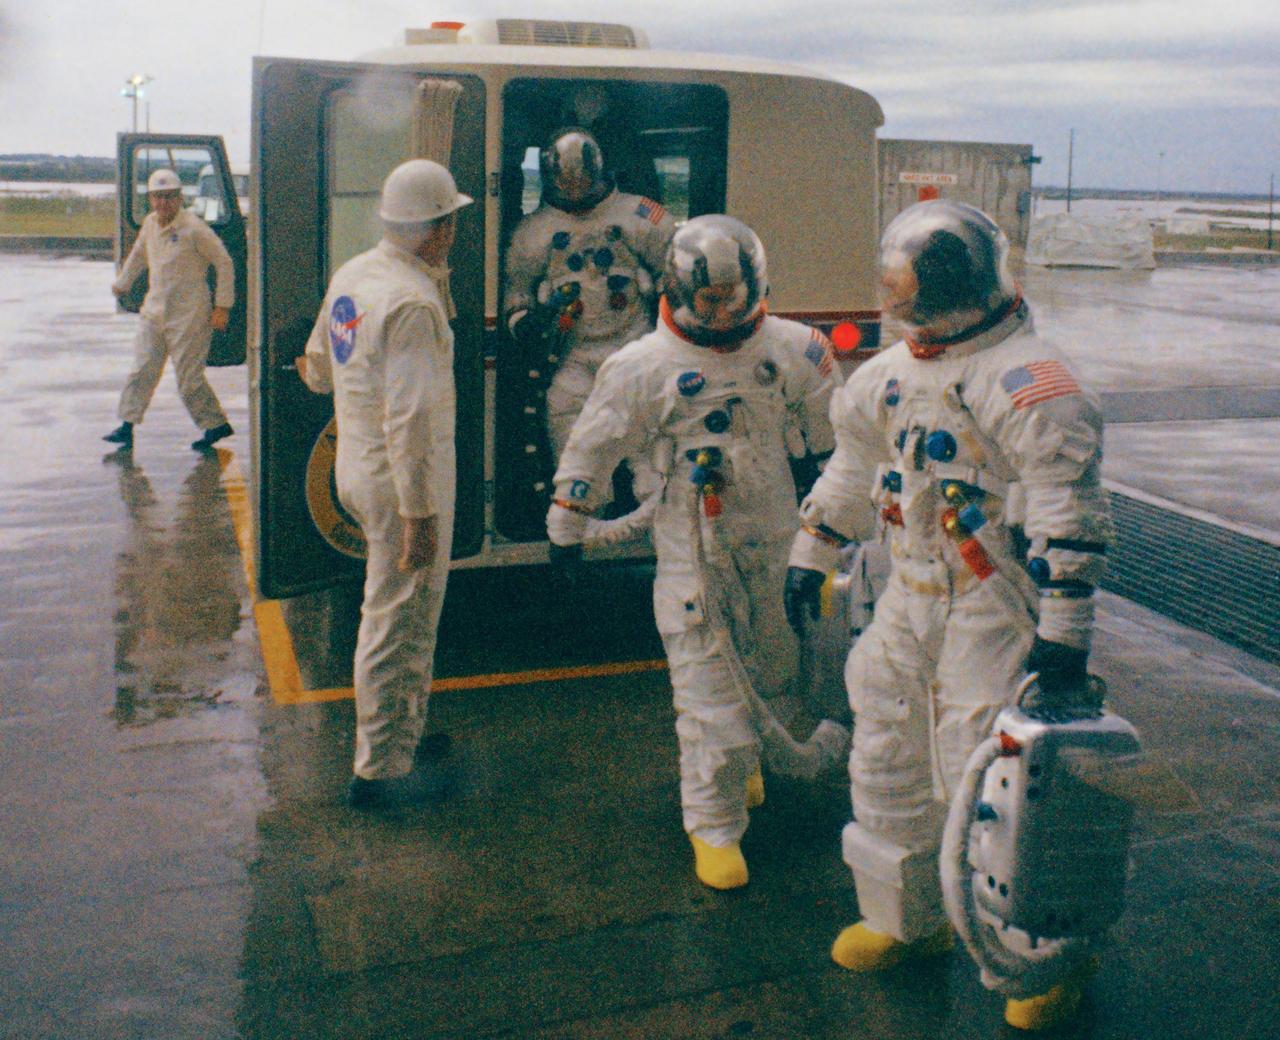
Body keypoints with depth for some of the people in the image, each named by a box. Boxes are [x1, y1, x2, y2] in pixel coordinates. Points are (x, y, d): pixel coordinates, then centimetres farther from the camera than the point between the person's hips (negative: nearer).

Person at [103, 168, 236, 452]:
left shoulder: (194, 228, -13)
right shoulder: (150, 223, 8)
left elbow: (224, 263, -10)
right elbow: (138, 255, 27)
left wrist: (222, 306, -12)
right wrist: (121, 283, 37)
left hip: (188, 316, -7)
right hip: (153, 311, 7)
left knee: (189, 379, -3)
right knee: (142, 370, 4)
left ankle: (216, 424, 13)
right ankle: (127, 425, 9)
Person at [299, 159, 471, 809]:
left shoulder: (351, 276, 6)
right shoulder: (412, 303, -22)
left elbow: (317, 369, 18)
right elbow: (409, 418, -26)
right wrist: (420, 514, -23)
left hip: (355, 469, 9)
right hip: (401, 484, -9)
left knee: (408, 614, 22)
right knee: (397, 622, 3)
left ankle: (408, 731, 37)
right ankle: (379, 771, 15)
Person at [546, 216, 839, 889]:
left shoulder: (793, 350, -1)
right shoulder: (645, 365, -9)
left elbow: (828, 435, 12)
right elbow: (592, 447, -1)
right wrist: (565, 526, 3)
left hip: (772, 540, 4)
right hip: (694, 550, -4)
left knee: (772, 669, 18)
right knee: (709, 689, -1)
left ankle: (739, 754, 49)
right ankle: (714, 827, 15)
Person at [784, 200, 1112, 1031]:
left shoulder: (1029, 379, -17)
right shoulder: (897, 372, 9)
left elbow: (1069, 514, -21)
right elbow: (856, 465, 23)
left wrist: (1064, 633, -24)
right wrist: (812, 555, 25)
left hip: (995, 612, -8)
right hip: (911, 602, 8)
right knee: (889, 764, 15)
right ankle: (908, 919, 36)